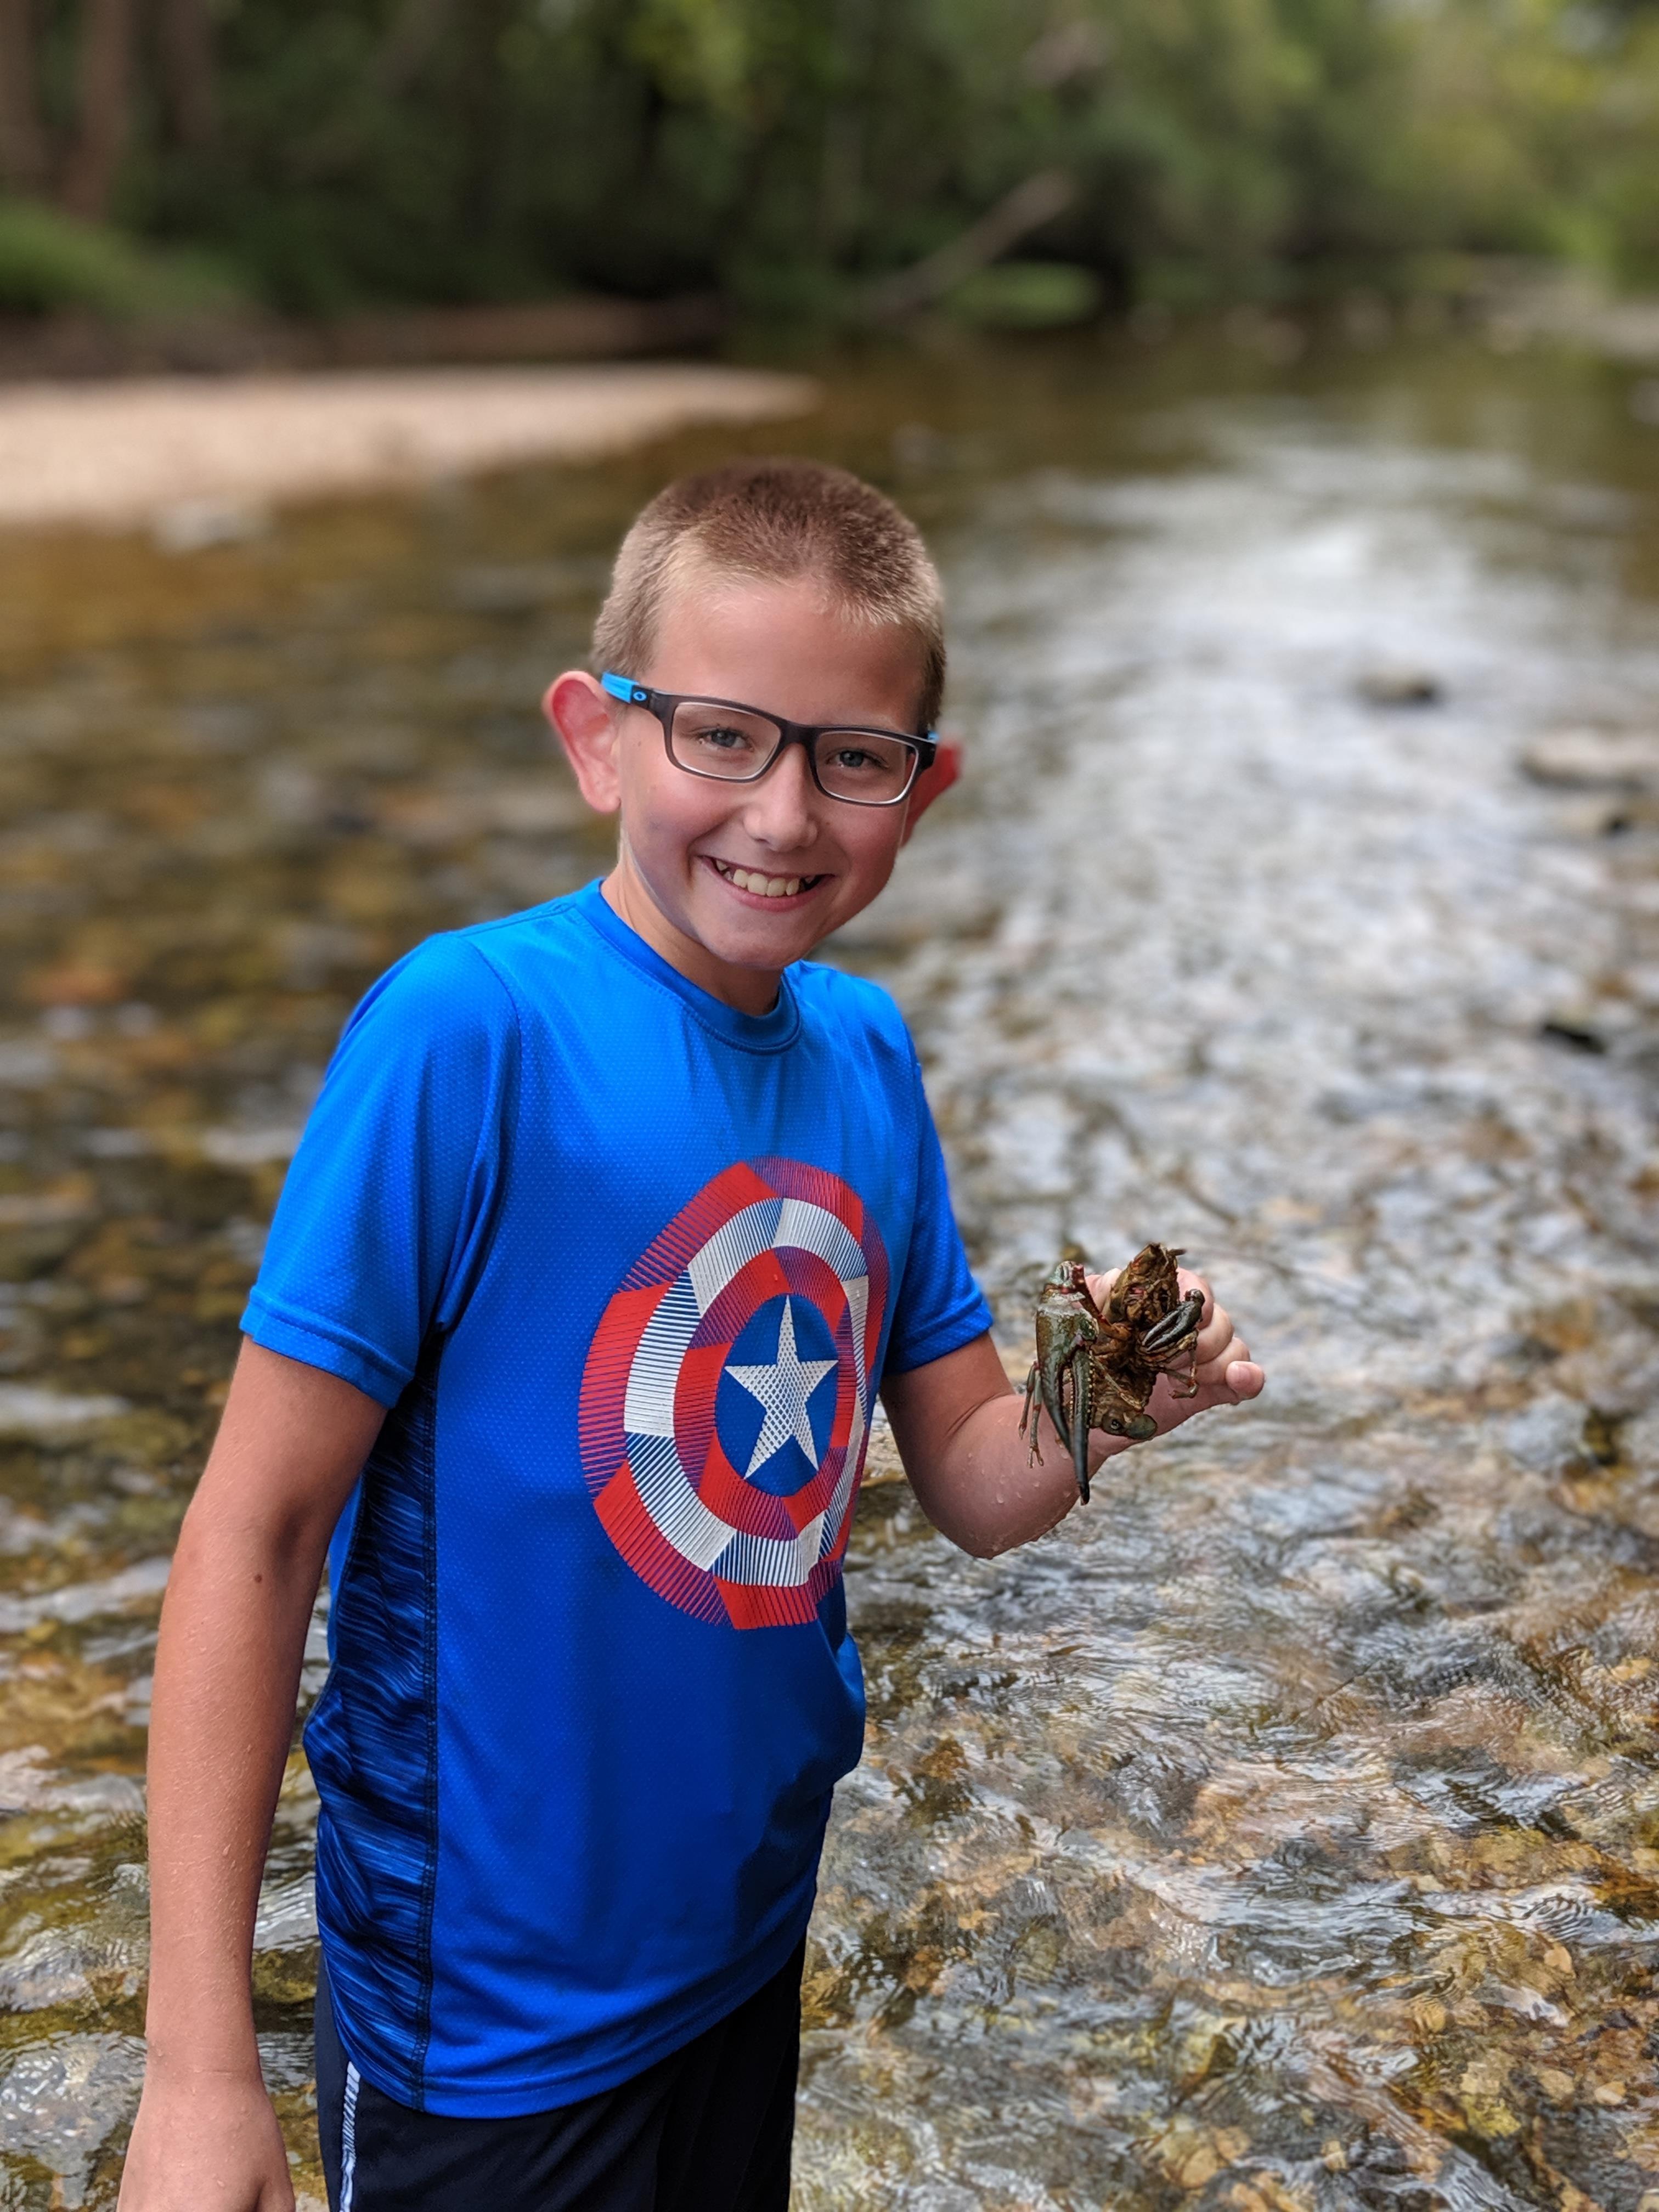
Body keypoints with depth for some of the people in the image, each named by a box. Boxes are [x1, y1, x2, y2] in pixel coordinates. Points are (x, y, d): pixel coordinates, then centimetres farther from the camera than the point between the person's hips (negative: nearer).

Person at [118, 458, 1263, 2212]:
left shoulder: (864, 1051, -4)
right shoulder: (468, 1028, -22)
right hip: (490, 2004, -6)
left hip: (752, 1929, 6)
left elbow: (974, 1486, 4)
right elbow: (255, 1531, -21)